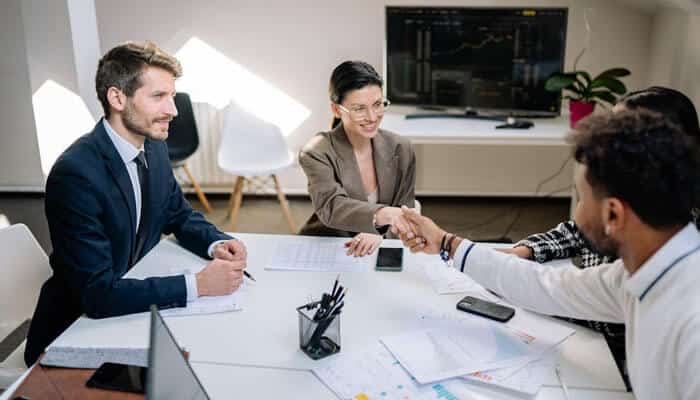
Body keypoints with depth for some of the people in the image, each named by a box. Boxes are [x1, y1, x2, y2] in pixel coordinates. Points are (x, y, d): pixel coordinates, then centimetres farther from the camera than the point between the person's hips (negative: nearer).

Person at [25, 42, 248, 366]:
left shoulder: (154, 148, -2)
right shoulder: (74, 173, -25)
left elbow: (180, 216, 12)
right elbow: (97, 294, -28)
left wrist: (216, 244, -9)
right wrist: (198, 284, -29)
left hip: (134, 304, 7)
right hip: (75, 332, -7)